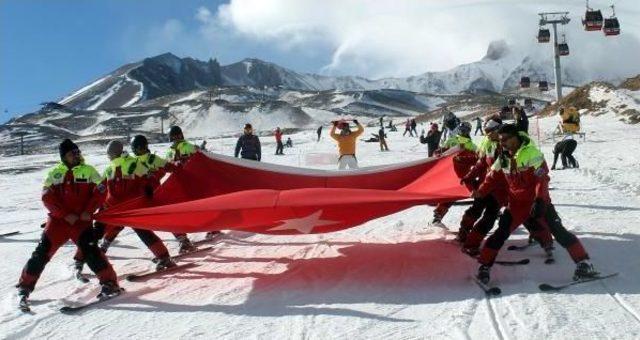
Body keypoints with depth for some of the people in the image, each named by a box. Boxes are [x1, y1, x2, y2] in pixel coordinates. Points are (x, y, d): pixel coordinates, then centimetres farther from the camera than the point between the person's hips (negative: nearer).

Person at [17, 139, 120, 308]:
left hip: (82, 221, -2)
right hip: (58, 220, 2)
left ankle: (110, 283, -13)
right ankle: (25, 286, 15)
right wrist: (65, 214, -10)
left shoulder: (88, 170, 2)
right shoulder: (55, 173, 5)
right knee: (42, 252, -1)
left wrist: (88, 211, -10)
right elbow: (47, 197, -1)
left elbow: (100, 191, -1)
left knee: (90, 250, -19)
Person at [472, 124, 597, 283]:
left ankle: (583, 263, -1)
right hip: (517, 203, 4)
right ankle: (484, 266, 5)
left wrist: (540, 200, -31)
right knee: (501, 233, -2)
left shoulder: (531, 153, -16)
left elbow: (542, 179, -21)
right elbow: (492, 176, 16)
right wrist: (481, 192, 2)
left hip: (538, 202, -4)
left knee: (558, 231, -9)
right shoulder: (503, 158, 3)